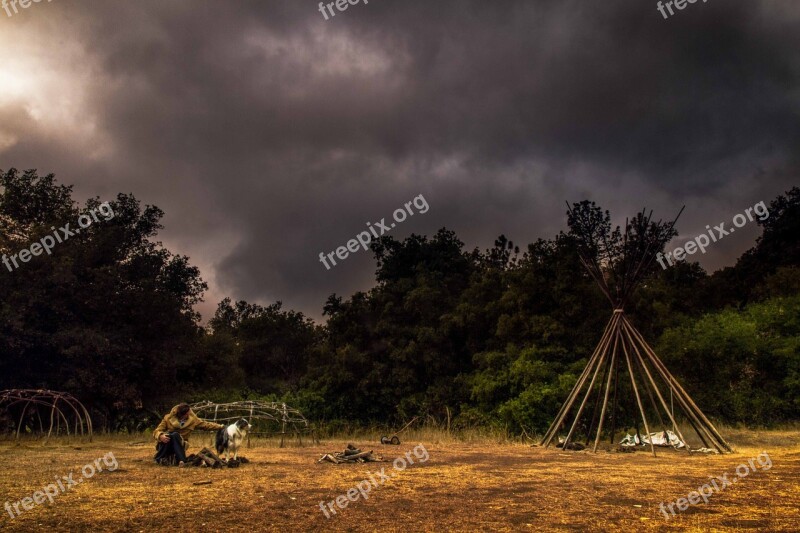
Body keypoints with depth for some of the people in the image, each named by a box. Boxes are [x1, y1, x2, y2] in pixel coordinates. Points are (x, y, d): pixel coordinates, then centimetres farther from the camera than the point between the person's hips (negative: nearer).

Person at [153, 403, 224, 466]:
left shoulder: (192, 419, -7)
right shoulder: (168, 418, -12)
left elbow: (206, 425, 2)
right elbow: (157, 431, -11)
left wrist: (220, 426, -1)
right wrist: (161, 436, -33)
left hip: (179, 445, 1)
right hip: (165, 445, -1)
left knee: (175, 435, -34)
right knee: (170, 435, -36)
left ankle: (181, 461, -37)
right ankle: (160, 458, -26)